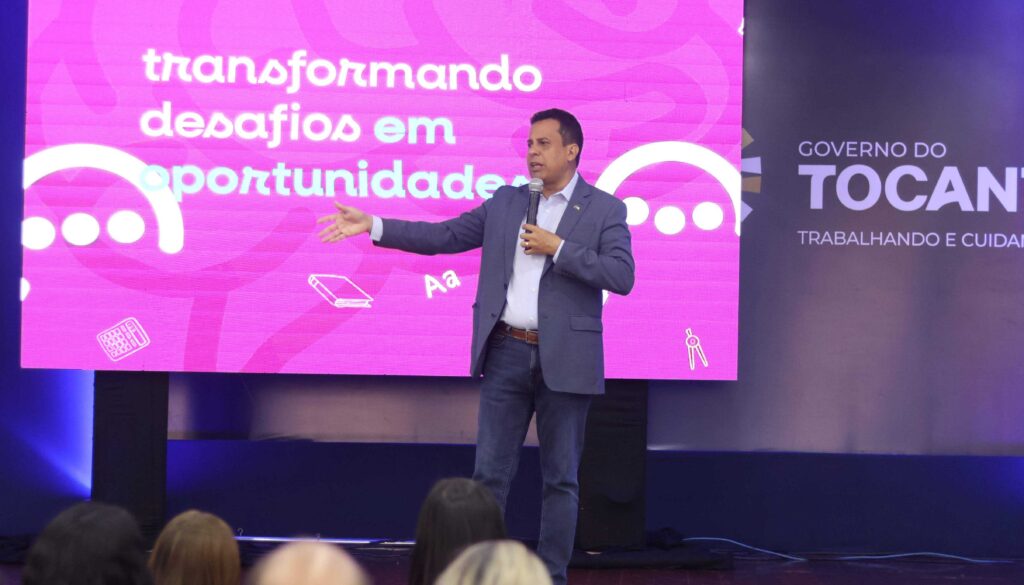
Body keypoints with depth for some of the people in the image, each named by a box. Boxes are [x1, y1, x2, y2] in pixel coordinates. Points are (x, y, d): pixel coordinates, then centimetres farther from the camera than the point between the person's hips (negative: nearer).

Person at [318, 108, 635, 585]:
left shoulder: (604, 209, 0)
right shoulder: (506, 202, 11)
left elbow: (622, 276, -11)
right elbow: (444, 236, 6)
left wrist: (557, 248, -15)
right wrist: (371, 225, -2)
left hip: (564, 360, -3)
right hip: (506, 353, 3)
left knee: (560, 477, 5)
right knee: (490, 472, 3)